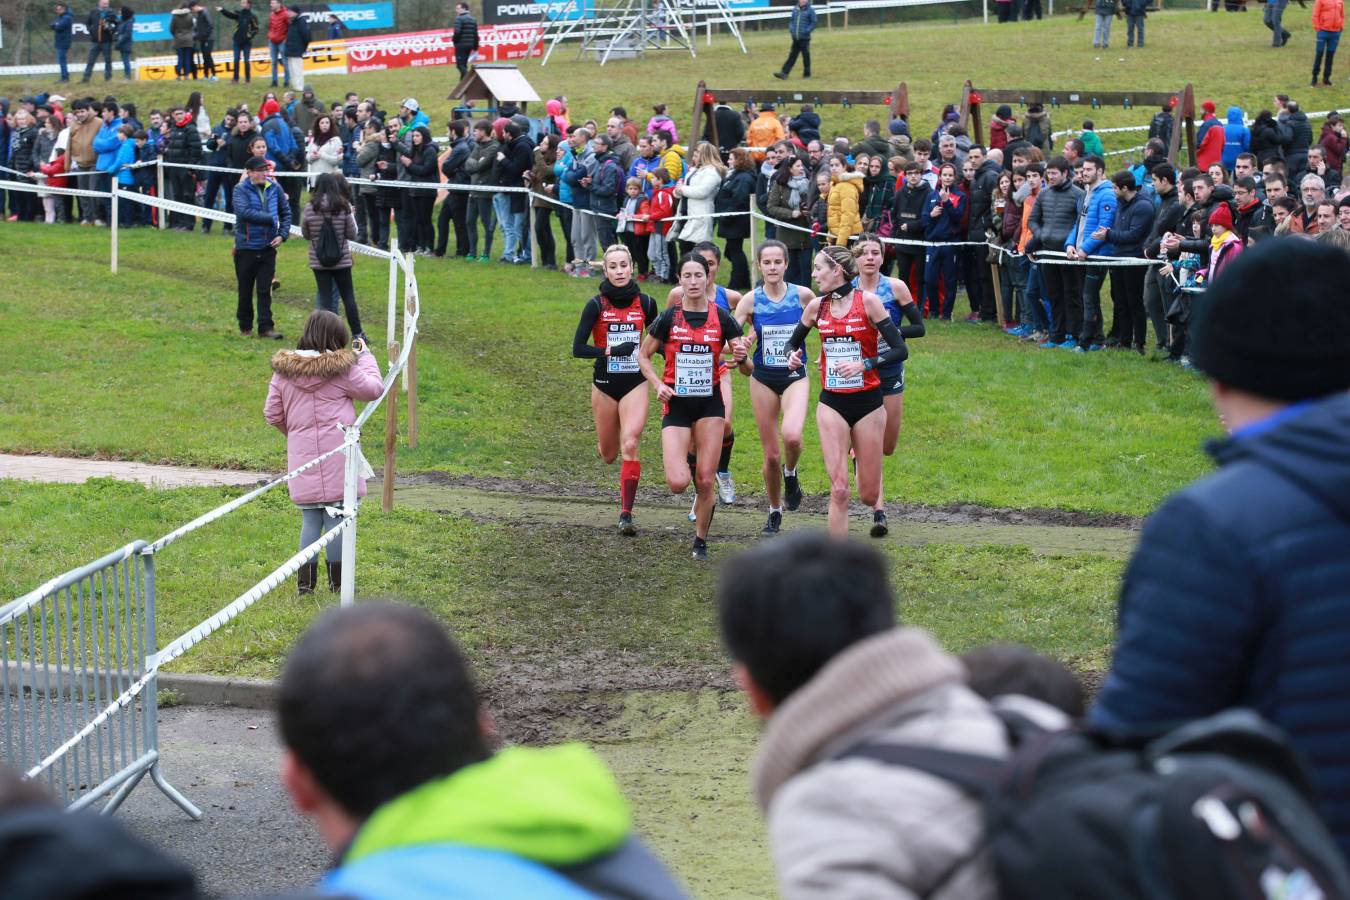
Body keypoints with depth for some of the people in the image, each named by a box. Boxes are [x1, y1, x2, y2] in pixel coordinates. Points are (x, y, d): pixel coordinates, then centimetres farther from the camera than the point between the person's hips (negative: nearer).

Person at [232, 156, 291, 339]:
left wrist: (282, 234, -1)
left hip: (268, 248, 2)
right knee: (245, 290, 9)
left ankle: (265, 327, 4)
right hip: (246, 247, -2)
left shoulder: (274, 188, 4)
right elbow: (243, 212, -24)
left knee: (265, 290, 2)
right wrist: (270, 219, -19)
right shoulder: (241, 190, -9)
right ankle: (245, 326, 22)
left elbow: (286, 212, 13)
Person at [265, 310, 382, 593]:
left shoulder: (283, 370, 3)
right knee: (337, 517, 4)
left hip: (302, 458, 4)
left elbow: (272, 414, 7)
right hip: (337, 459, -4)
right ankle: (338, 581, 9)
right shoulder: (342, 368, -8)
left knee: (310, 520, 12)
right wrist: (365, 356, 16)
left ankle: (305, 581, 12)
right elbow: (374, 389, 4)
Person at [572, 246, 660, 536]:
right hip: (605, 384, 0)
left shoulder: (645, 303, 0)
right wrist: (611, 351, -21)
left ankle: (626, 514, -14)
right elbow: (578, 348, -9)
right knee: (609, 455, 12)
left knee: (630, 446, -17)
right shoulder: (596, 305, -6)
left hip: (635, 383, 0)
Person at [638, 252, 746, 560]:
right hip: (676, 405, -1)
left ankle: (701, 541, 19)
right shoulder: (668, 318, -4)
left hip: (709, 404, 1)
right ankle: (686, 459, 25)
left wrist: (740, 357, -20)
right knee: (678, 483, -12)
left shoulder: (722, 318, -2)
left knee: (705, 482, -2)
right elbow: (643, 356, 8)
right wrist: (658, 384, -8)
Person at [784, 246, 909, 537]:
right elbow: (793, 342, 19)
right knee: (839, 491, -10)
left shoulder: (867, 301, -8)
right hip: (832, 405, 2)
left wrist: (864, 365, -22)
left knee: (868, 495, 6)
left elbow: (900, 350, -10)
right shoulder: (816, 306, 3)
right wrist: (793, 355, -4)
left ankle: (859, 456, 41)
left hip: (867, 403, -2)